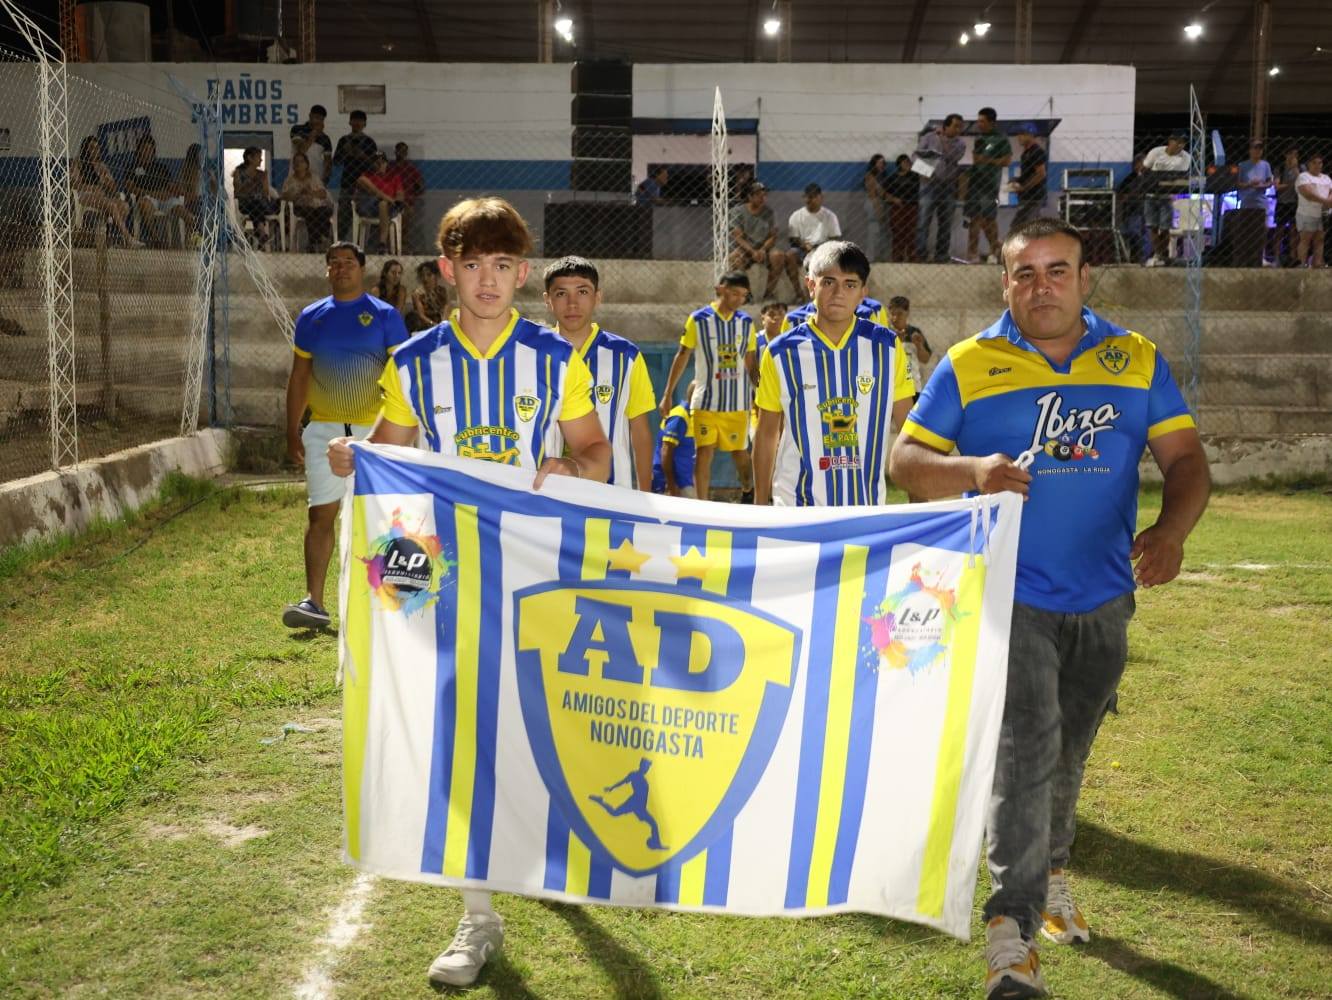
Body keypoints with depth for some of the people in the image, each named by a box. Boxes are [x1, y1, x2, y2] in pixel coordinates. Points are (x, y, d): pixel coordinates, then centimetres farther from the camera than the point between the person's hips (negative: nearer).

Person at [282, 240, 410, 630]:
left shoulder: (385, 316, -1)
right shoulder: (311, 317, 8)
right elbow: (299, 376, 12)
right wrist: (292, 432, 7)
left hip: (374, 429, -2)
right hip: (324, 430, 2)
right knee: (320, 513, -5)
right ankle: (314, 602, -7)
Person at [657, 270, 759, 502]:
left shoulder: (746, 323, 4)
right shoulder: (698, 319, -4)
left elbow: (751, 363, 12)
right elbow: (682, 356, 2)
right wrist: (668, 394, 1)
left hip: (737, 401, 2)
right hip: (706, 399, -2)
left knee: (740, 451, 11)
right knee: (704, 452, -8)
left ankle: (748, 491, 38)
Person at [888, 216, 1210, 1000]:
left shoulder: (1137, 360, 3)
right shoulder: (969, 365, -3)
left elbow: (1186, 458, 0)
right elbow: (906, 459, -4)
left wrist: (1172, 530, -20)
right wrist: (973, 471, -25)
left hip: (1103, 601, 4)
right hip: (1010, 596, -3)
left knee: (1068, 755, 19)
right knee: (1028, 749, -14)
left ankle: (1049, 876, 44)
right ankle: (1013, 934, -10)